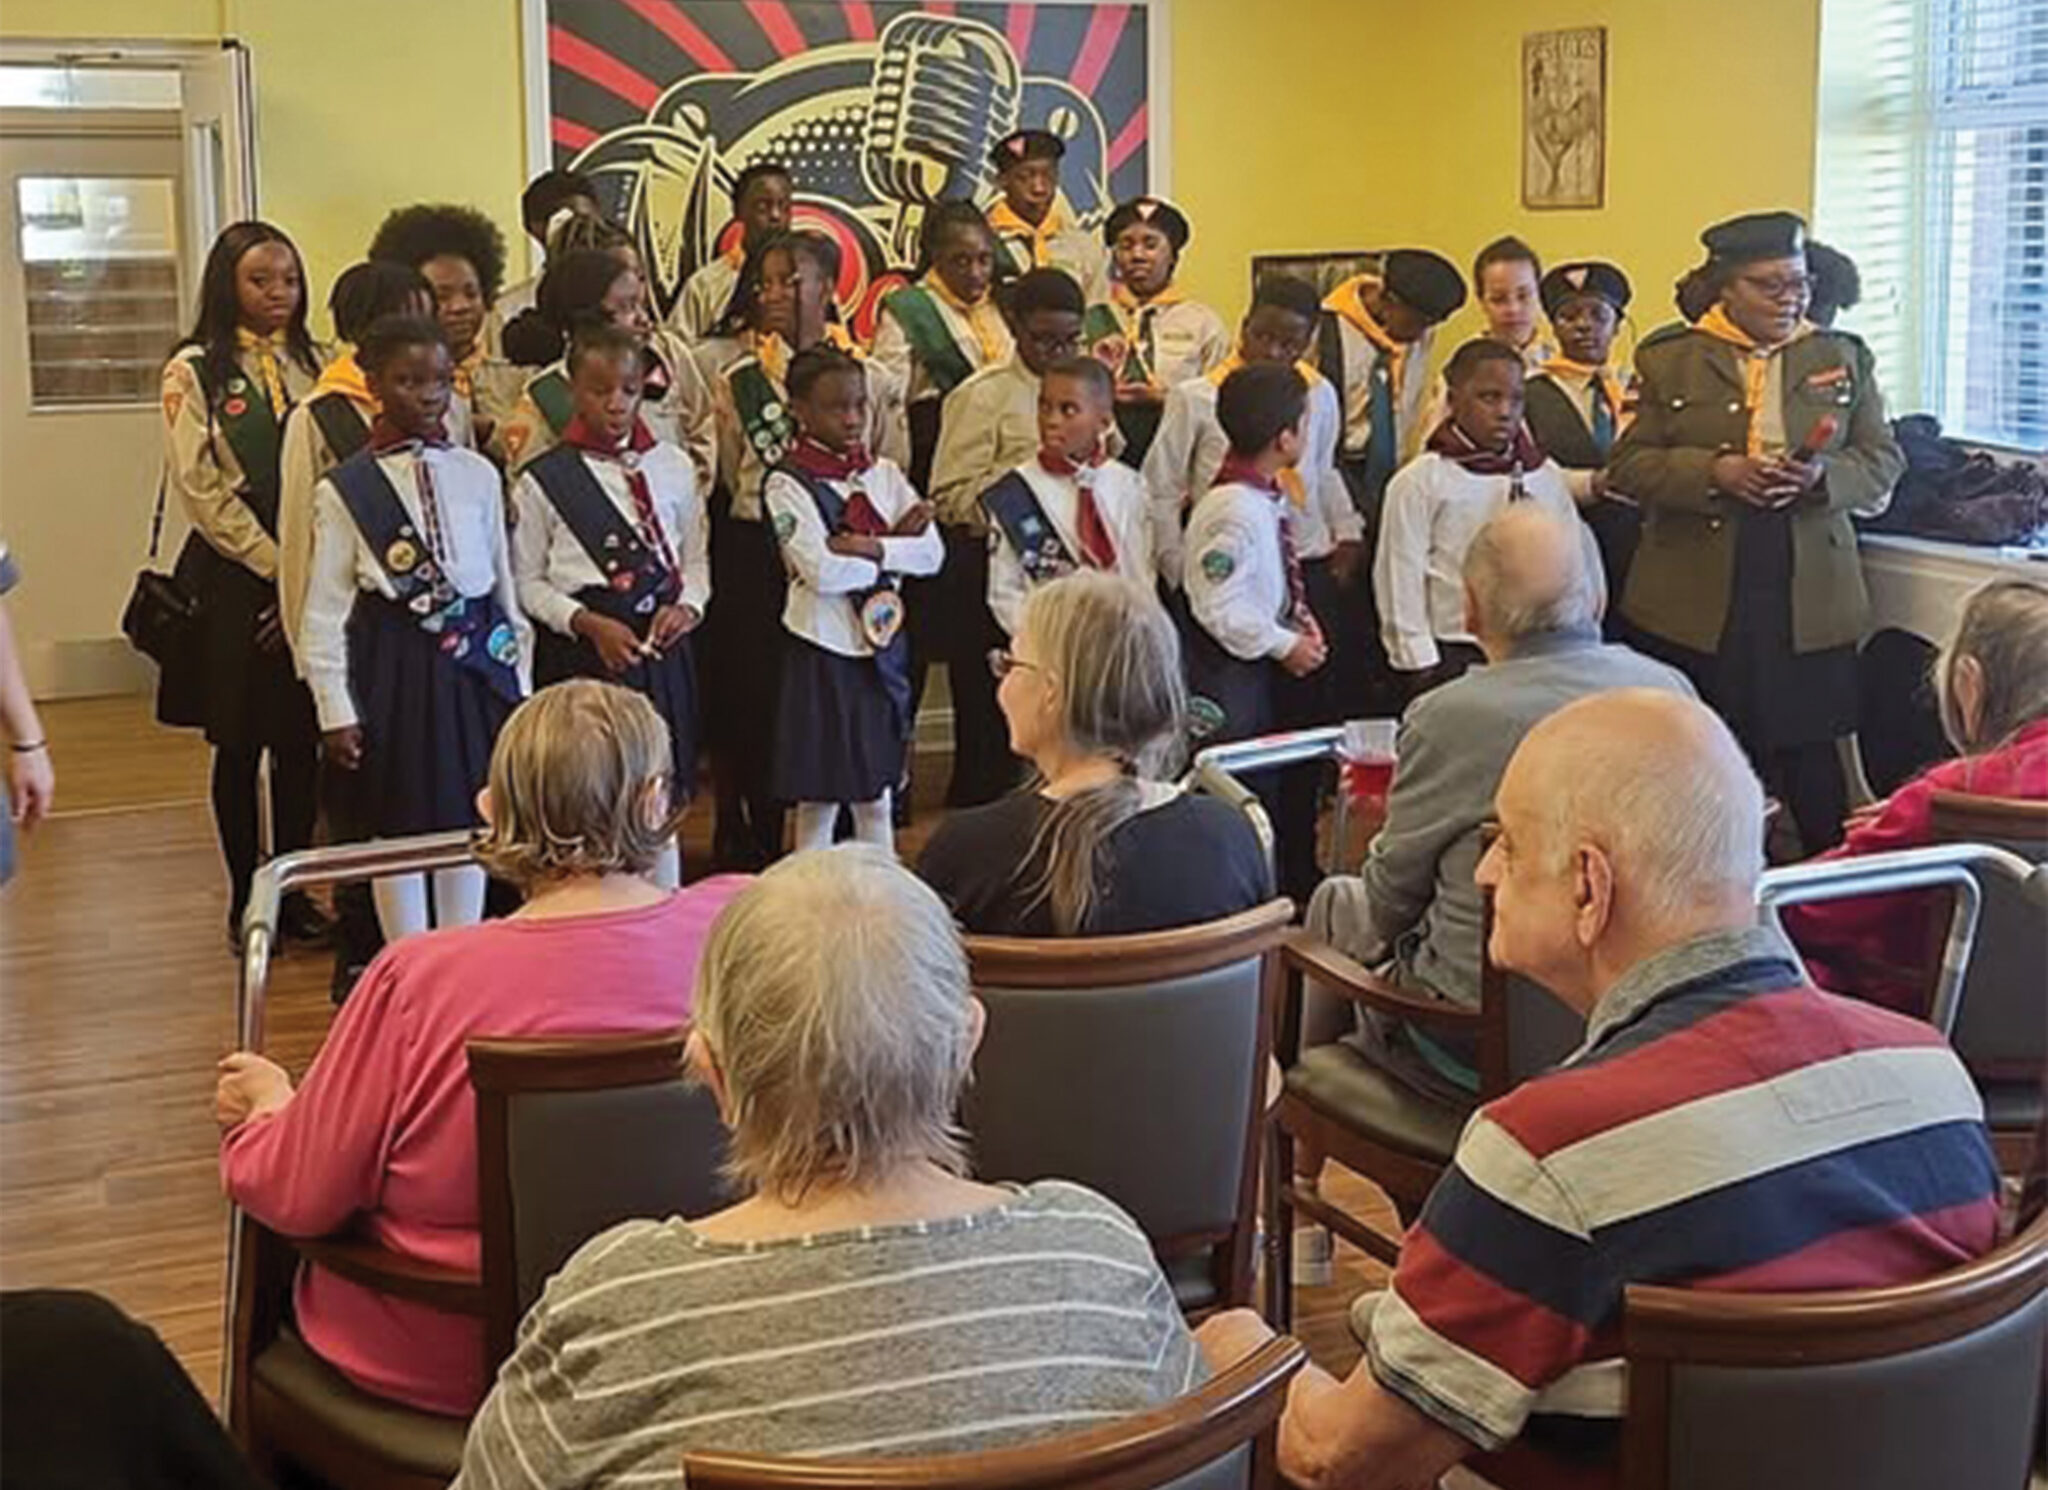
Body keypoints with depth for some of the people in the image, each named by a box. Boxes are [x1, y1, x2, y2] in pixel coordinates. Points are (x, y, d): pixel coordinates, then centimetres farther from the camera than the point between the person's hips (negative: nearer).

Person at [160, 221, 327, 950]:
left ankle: (295, 893, 19)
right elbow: (200, 488, -9)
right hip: (234, 576, -3)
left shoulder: (314, 365, 8)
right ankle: (245, 898, 17)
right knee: (240, 745, 5)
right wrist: (276, 567, -11)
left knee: (302, 743, 7)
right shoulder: (194, 370, -3)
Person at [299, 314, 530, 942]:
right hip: (394, 669, -3)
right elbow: (324, 612, -3)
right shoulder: (342, 490, -5)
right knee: (397, 826, 6)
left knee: (470, 823, 11)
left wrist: (520, 681, 10)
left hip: (476, 662, 3)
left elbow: (505, 583, 11)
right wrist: (336, 710, -6)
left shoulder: (477, 475, 3)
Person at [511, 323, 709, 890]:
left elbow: (697, 555, 13)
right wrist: (589, 624, -13)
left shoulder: (672, 467, 6)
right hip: (581, 650, -3)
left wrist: (687, 605, -7)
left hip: (661, 647, 3)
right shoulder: (542, 481, -3)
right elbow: (527, 581, -1)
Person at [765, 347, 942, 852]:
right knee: (819, 798, 3)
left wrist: (870, 548, -17)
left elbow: (931, 553, -2)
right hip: (823, 649, -5)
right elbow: (821, 571, -21)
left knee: (877, 795, 14)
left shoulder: (884, 473, 7)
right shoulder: (788, 484, -10)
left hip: (884, 645, 5)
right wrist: (896, 545, -11)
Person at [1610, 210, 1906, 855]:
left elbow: (1883, 461, 10)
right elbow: (1628, 464, 0)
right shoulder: (1670, 358, 3)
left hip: (1809, 601, 1)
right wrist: (1714, 472, -16)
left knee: (1810, 763, 2)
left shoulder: (1843, 357, 10)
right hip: (1694, 601, -1)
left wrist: (1823, 475, -11)